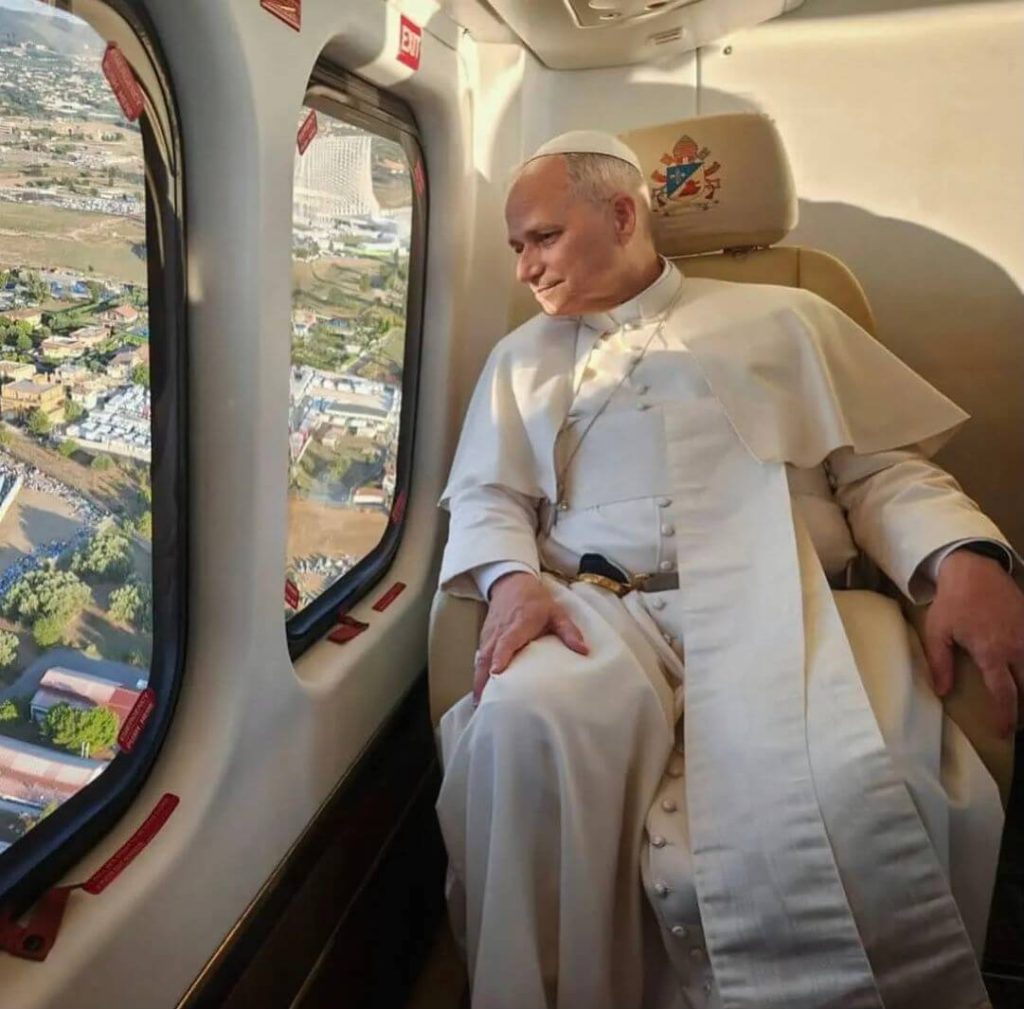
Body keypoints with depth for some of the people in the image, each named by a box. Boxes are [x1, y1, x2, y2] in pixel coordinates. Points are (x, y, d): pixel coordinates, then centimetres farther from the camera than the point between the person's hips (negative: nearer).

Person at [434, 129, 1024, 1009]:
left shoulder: (782, 317, 19)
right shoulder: (523, 356, 25)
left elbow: (883, 467, 13)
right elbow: (486, 496, 17)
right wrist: (512, 577, -6)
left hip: (789, 606, 0)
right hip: (601, 610, 2)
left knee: (861, 789, -32)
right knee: (521, 726, -32)